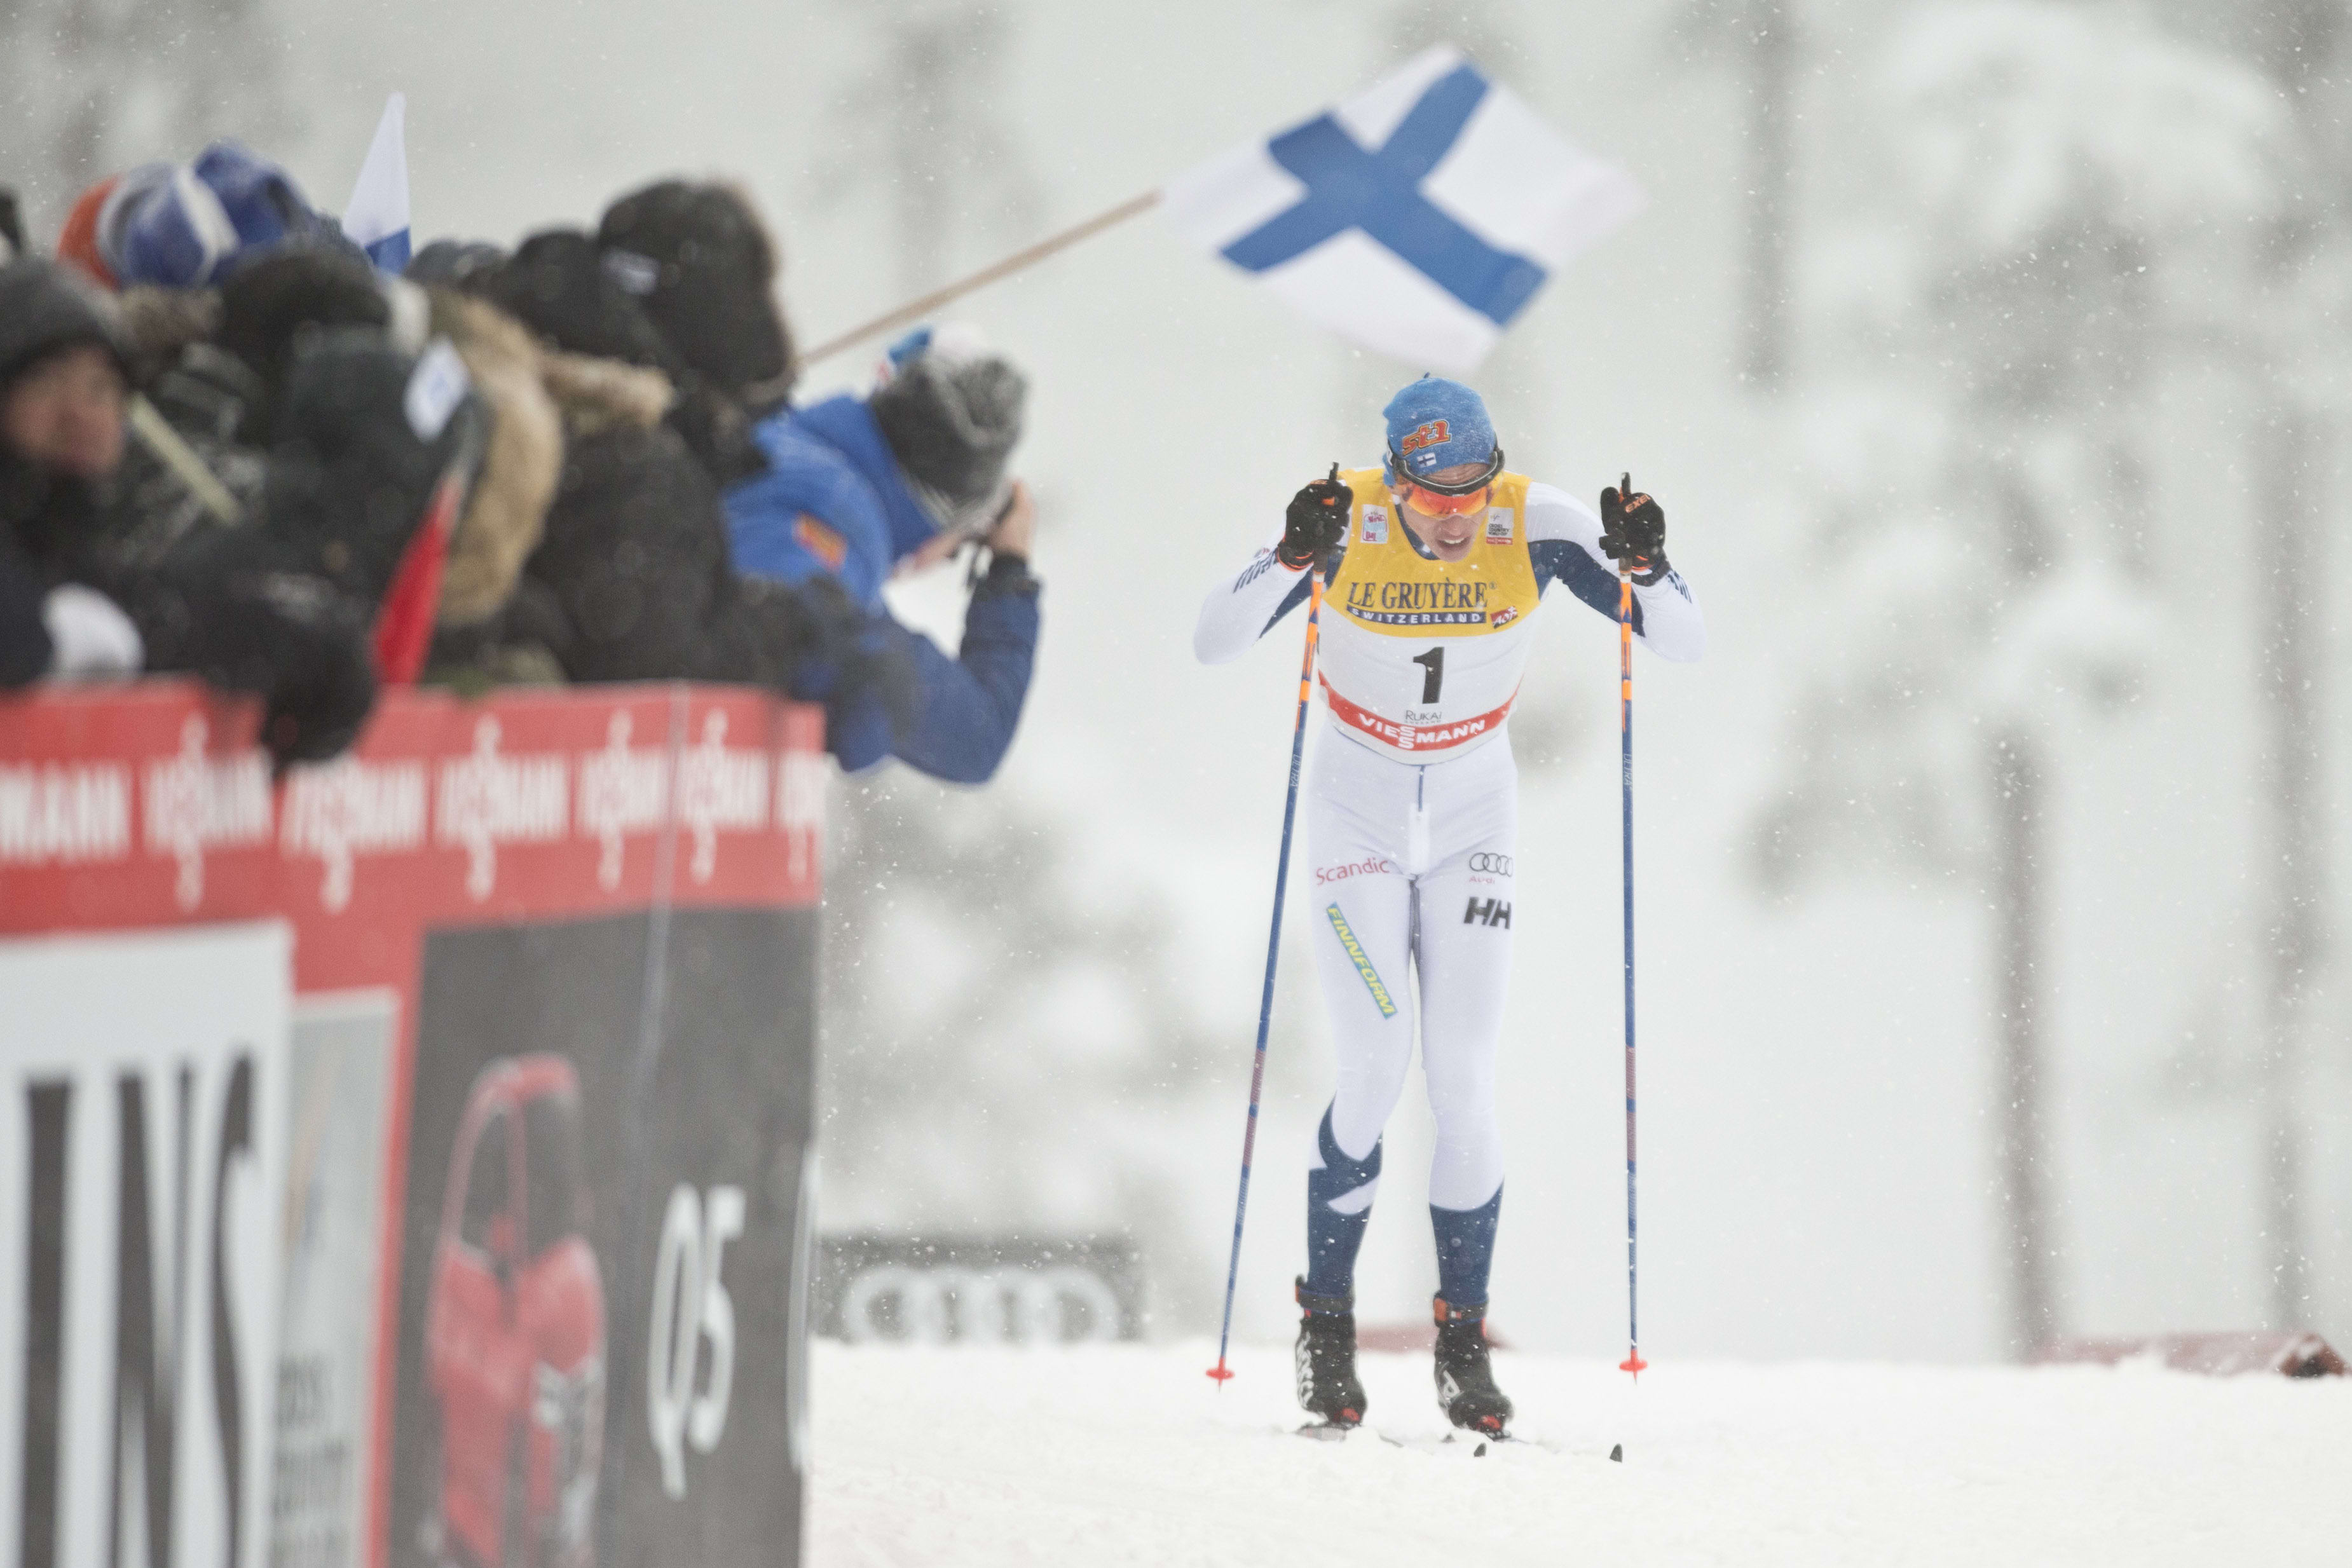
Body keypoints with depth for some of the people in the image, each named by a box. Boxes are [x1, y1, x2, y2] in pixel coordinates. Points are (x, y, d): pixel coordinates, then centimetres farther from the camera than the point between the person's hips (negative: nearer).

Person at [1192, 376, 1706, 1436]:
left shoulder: (1535, 527, -17)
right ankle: (1326, 1321, 3)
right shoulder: (1348, 524, -21)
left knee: (1464, 1085, -7)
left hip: (1474, 812, 1)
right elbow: (1213, 643, -29)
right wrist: (1295, 556, -45)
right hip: (1358, 806, -1)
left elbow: (1686, 643, -16)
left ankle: (1463, 1339, 6)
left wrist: (1643, 565, -36)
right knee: (1375, 1070, -14)